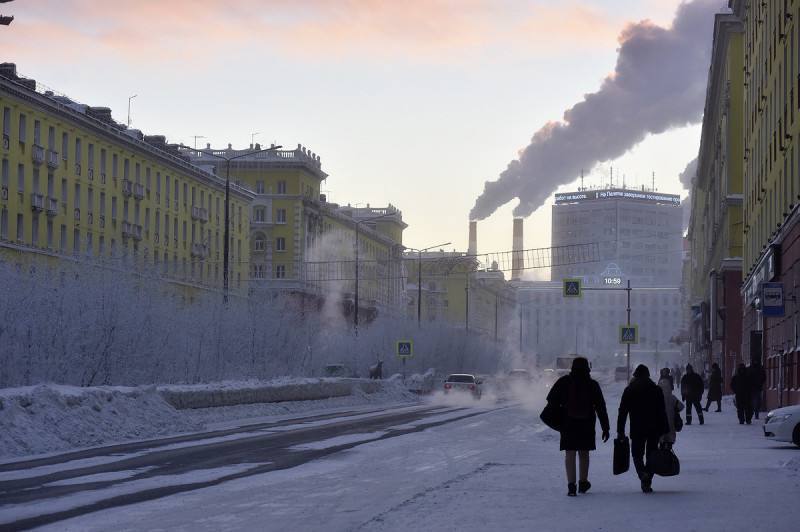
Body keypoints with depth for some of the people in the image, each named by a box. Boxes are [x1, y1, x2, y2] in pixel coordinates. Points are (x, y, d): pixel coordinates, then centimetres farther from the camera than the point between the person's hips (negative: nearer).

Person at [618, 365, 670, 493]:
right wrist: (665, 431, 3)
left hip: (637, 430, -1)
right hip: (654, 429, 1)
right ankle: (648, 482, 8)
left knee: (637, 455, 9)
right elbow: (662, 413, 0)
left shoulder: (629, 391, 0)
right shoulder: (656, 390, 2)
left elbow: (622, 412, -1)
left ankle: (643, 474, -18)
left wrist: (620, 431, 3)